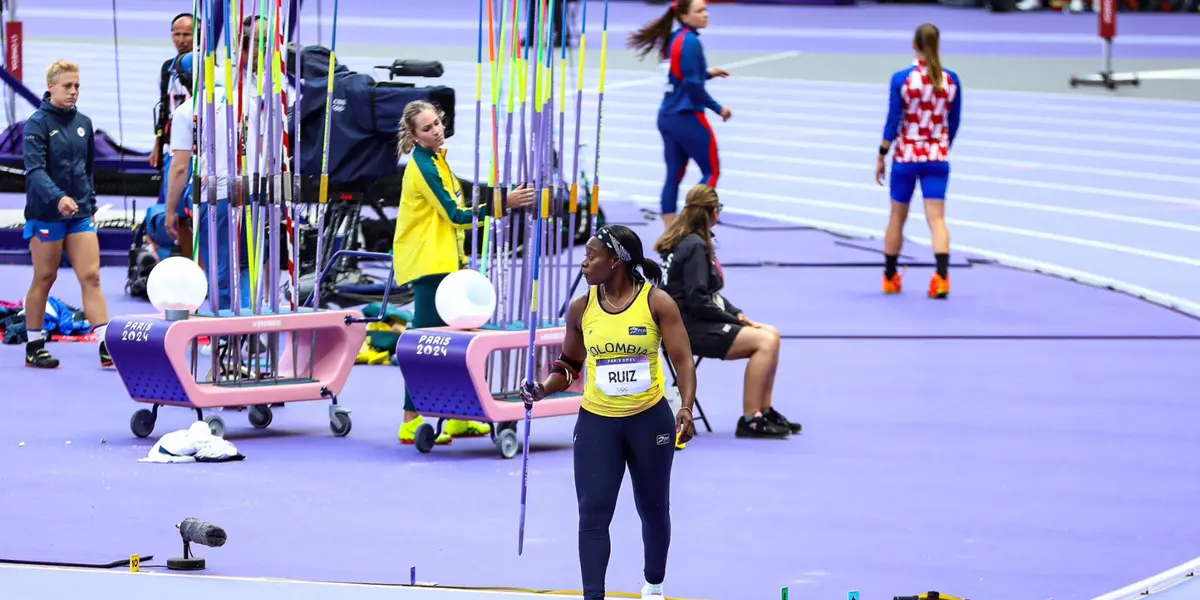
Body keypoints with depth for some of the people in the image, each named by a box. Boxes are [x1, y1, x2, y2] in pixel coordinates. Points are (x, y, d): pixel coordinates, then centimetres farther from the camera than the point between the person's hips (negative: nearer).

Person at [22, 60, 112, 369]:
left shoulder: (83, 123, 9)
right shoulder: (37, 123, -9)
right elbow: (34, 169, -21)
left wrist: (90, 202, 13)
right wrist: (57, 197, -34)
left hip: (79, 214, 5)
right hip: (46, 213, -5)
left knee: (91, 276, -4)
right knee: (44, 278, 4)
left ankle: (106, 347, -9)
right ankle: (34, 347, 16)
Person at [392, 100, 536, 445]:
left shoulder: (435, 159, 13)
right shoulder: (423, 167, -17)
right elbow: (456, 216, -19)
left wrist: (460, 260, 19)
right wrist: (503, 204, -22)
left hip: (442, 262, 10)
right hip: (426, 264, -10)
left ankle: (458, 419, 21)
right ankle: (410, 423, -9)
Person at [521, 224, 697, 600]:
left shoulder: (657, 302, -10)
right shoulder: (581, 308, -1)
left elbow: (683, 360, -11)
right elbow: (570, 364, 10)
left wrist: (686, 409, -25)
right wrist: (544, 389, -9)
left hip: (650, 419, -1)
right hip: (597, 422, 1)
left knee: (653, 509, 16)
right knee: (593, 512, -10)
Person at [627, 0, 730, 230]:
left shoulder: (673, 39, 11)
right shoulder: (690, 42, -16)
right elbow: (693, 85, -20)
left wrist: (708, 73, 15)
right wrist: (718, 108, -11)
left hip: (667, 117, 8)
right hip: (688, 117, -8)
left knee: (674, 175, 9)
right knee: (712, 171, 2)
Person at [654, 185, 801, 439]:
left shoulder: (684, 240, 14)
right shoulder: (695, 247, -16)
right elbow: (698, 302, -22)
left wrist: (737, 314, 6)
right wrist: (736, 321, -13)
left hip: (695, 322, 10)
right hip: (689, 328, -10)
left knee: (771, 334, 9)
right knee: (765, 340, -19)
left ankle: (765, 411, 9)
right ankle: (750, 420, -19)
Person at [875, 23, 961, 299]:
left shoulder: (901, 79, -10)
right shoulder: (951, 80, -1)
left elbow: (893, 122, -9)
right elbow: (953, 123, 6)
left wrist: (881, 156, 0)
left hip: (906, 156, -1)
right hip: (937, 158, 1)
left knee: (898, 217, 14)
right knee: (936, 217, -3)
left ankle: (890, 277, 25)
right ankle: (942, 276, -21)